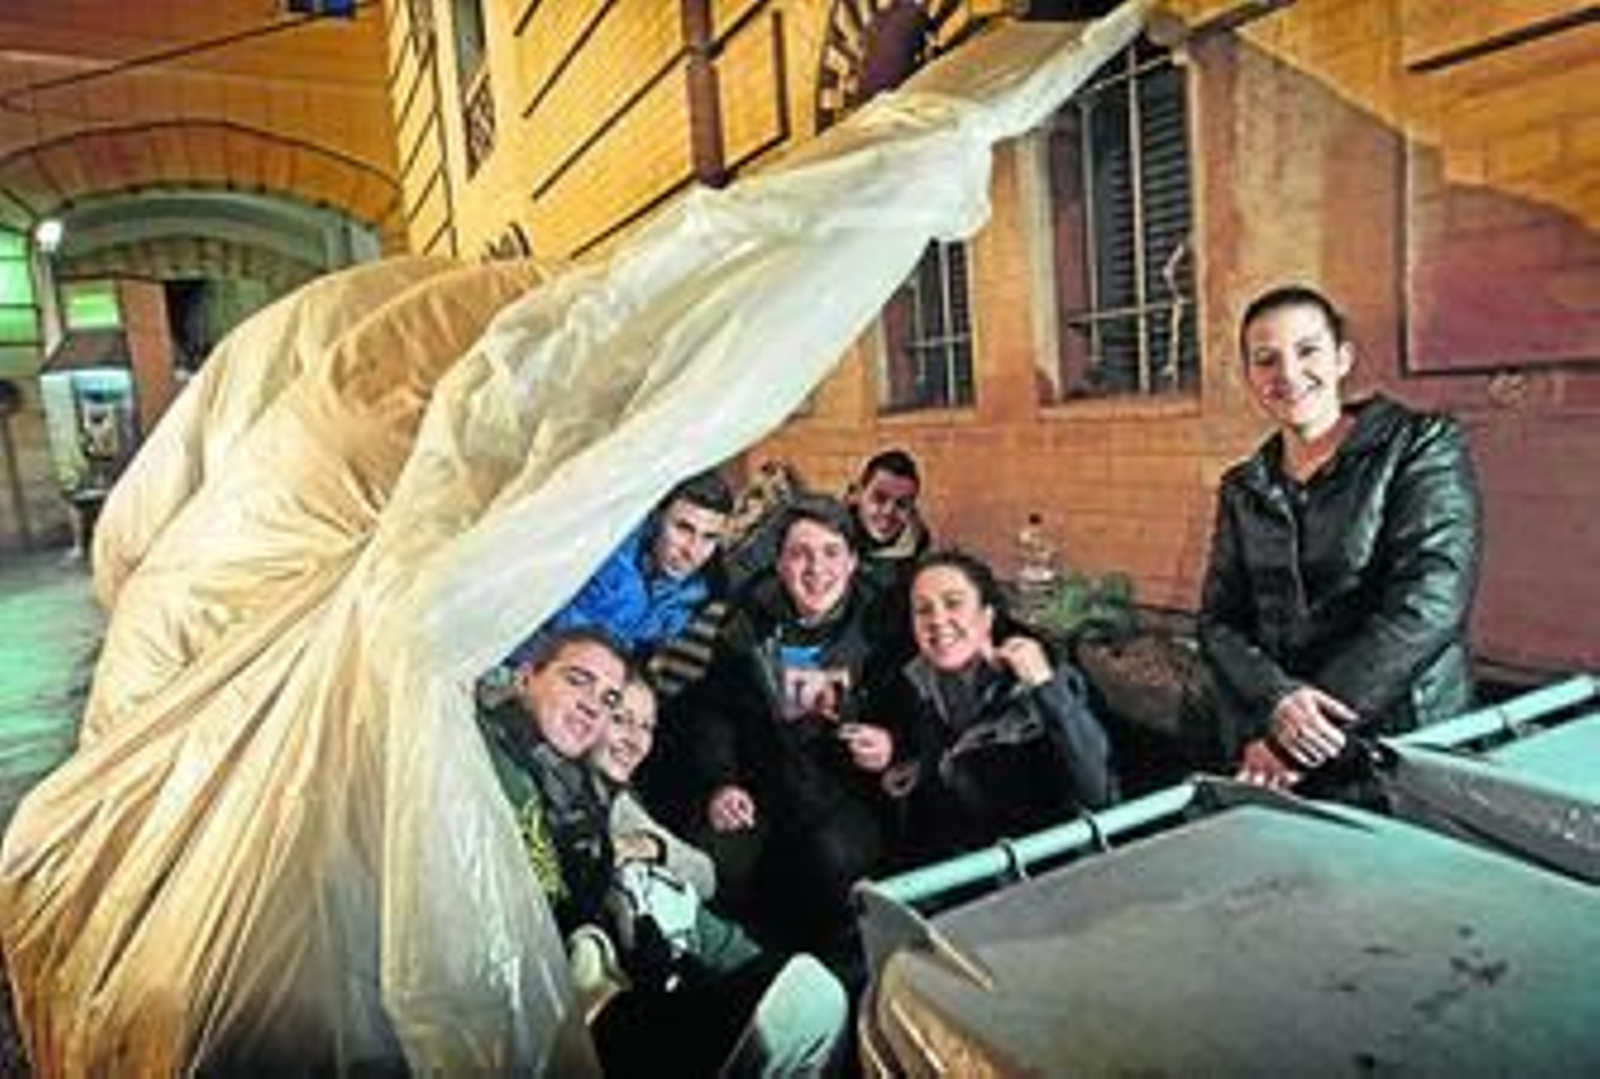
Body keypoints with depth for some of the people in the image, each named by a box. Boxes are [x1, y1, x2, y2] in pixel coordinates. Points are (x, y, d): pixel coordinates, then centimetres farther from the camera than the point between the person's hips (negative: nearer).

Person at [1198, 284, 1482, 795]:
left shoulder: (1423, 447, -2)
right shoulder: (1243, 489, 9)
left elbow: (1428, 605, -14)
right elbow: (1218, 621, 4)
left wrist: (1296, 735, -17)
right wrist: (1276, 700, -17)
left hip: (1409, 752, -3)